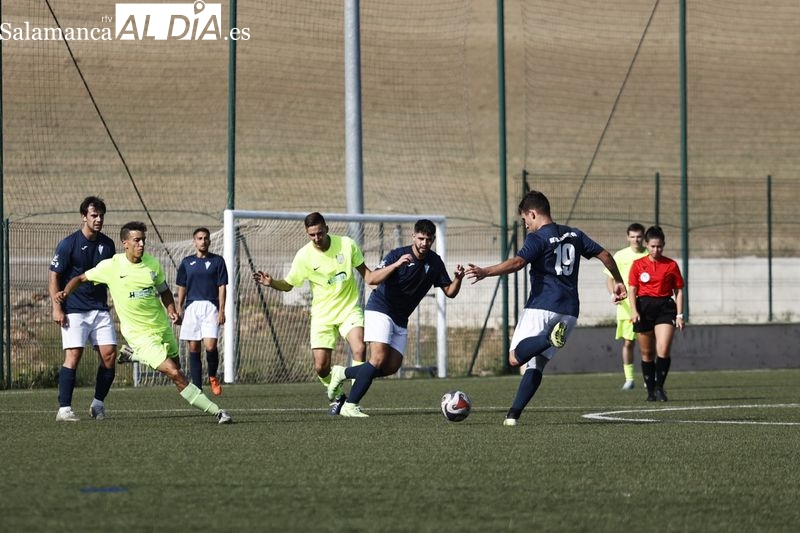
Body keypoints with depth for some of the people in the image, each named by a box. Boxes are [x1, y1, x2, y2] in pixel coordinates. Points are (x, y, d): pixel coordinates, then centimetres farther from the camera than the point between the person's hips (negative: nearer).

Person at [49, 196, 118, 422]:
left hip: (100, 308, 5)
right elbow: (54, 276, -6)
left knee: (109, 355, -2)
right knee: (73, 355, -13)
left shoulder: (107, 244, 7)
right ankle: (64, 409, -9)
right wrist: (57, 308, -13)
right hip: (74, 311, -5)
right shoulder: (68, 244, -8)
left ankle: (98, 403, 13)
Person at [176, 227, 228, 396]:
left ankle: (212, 376, 12)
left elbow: (222, 287, 3)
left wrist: (222, 310, -5)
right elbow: (182, 287, 16)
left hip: (210, 307, -2)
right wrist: (179, 309, 7)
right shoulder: (187, 262, 12)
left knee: (210, 346, -15)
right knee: (194, 348, 1)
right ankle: (197, 387, 6)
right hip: (191, 307, 2)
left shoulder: (217, 261, 6)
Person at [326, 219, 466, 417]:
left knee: (392, 366, 0)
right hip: (380, 309, -7)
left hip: (400, 319, 7)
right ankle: (350, 406, -16)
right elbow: (373, 279, -28)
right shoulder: (398, 254, -17)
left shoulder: (435, 262, 1)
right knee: (379, 358, -21)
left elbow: (449, 292, 4)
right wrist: (396, 265, -42)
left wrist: (458, 279, -17)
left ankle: (343, 373, 17)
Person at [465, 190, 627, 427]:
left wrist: (485, 272, -27)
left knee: (516, 357, -15)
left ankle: (550, 338, -38)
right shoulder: (574, 235, 15)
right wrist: (618, 281, 31)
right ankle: (513, 414, 2)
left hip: (541, 307, -7)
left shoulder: (538, 238, -5)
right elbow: (604, 254, 18)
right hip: (569, 312, 7)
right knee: (535, 364, 11)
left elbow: (517, 262, -22)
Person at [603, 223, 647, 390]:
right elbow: (610, 278, 8)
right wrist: (613, 294, -9)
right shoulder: (620, 256, 3)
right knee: (627, 342, -4)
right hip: (626, 307, 0)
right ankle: (629, 378, 4)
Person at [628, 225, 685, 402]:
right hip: (644, 308, 1)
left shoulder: (671, 265, 4)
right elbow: (632, 290, 5)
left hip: (665, 307, -1)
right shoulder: (638, 265, 5)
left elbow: (678, 291, 7)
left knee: (663, 350, -18)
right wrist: (634, 311, -10)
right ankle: (650, 390, 17)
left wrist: (680, 315, 1)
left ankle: (659, 387, -4)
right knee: (647, 353, 7)